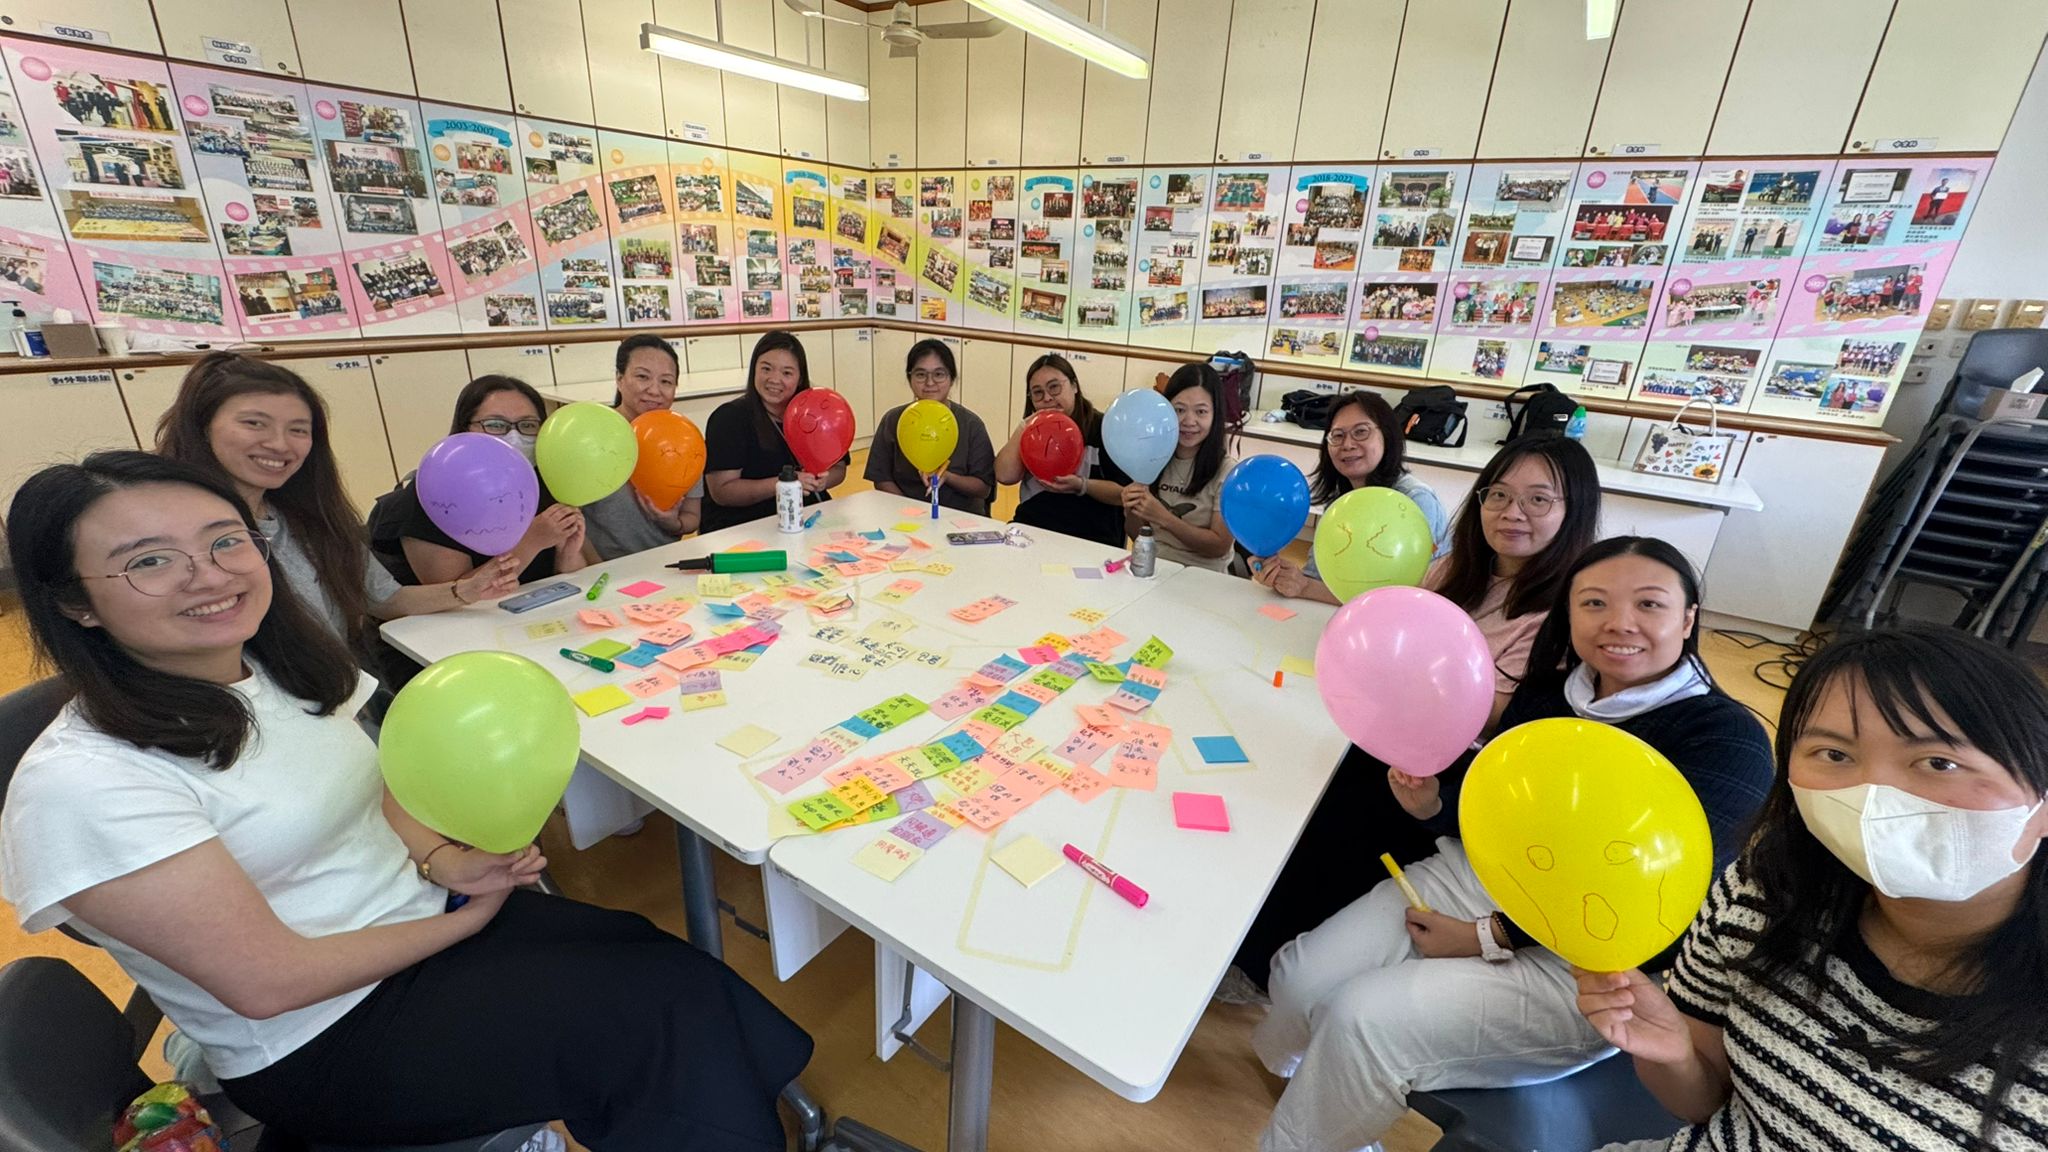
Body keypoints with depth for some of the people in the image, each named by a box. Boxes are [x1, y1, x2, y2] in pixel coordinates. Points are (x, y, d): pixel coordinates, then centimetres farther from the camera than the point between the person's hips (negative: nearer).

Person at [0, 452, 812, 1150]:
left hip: (424, 922, 6)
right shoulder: (82, 783, -20)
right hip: (323, 1046, -6)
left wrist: (440, 861, -5)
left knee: (677, 964, -12)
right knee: (670, 1015, -18)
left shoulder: (290, 670, 0)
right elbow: (269, 982, -20)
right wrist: (465, 919, -11)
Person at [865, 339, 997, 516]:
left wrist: (947, 477, -19)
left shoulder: (971, 424, -2)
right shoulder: (893, 420, 3)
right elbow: (882, 479, 3)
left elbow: (984, 488, -2)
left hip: (961, 517, -1)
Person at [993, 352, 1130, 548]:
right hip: (1029, 531, 4)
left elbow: (1126, 494, -5)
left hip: (1090, 541, -4)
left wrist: (1081, 486, -19)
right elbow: (1005, 476, -1)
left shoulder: (1103, 429, -1)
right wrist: (1024, 426, -6)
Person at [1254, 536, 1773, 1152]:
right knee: (1299, 974, -6)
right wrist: (1434, 804, -14)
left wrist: (1489, 938, -18)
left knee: (1361, 1017, -21)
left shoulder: (1728, 741, -13)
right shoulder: (1550, 689, 4)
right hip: (1470, 874, 5)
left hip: (1588, 968, -5)